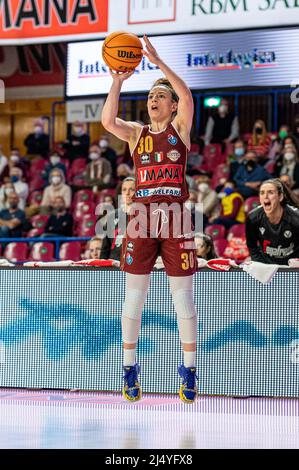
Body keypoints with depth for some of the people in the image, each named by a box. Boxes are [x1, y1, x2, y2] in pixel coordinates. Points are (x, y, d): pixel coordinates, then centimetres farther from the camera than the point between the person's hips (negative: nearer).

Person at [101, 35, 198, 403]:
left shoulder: (180, 127, 8)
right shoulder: (136, 133, 12)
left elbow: (187, 96, -12)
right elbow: (107, 120, -8)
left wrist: (158, 62, -17)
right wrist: (118, 81, -15)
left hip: (176, 219, -2)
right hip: (141, 217, 2)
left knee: (182, 296, 1)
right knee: (134, 296, 3)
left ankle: (189, 370, 11)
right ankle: (129, 368, 13)